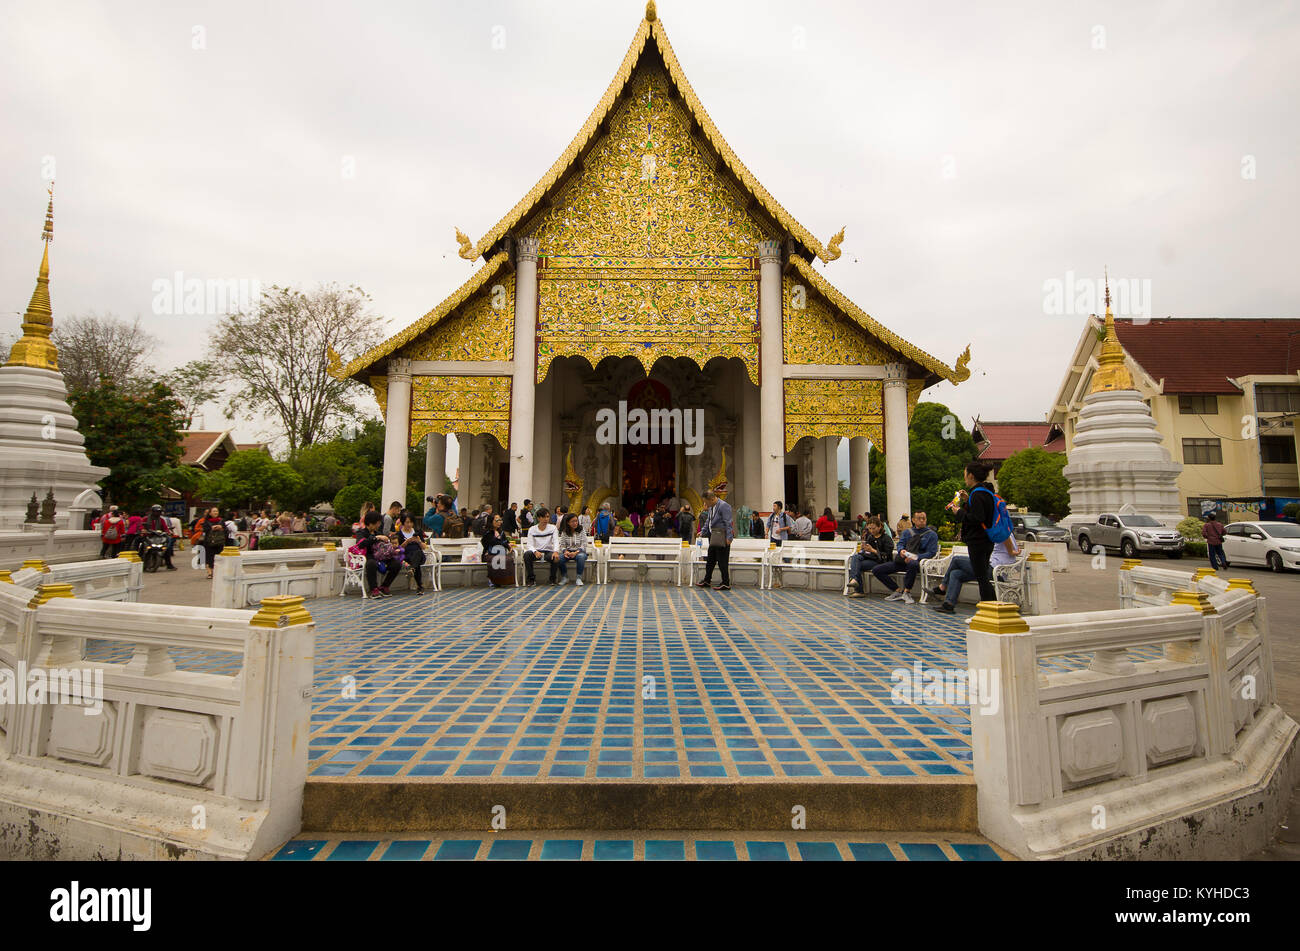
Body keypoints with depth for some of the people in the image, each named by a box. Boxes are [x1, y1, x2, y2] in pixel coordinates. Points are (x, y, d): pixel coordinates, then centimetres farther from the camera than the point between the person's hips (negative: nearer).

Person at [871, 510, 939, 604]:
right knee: (876, 570, -10)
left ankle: (906, 592, -24)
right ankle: (897, 592, -2)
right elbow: (900, 544, 11)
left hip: (916, 562, -5)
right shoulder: (907, 532, 22)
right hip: (901, 560, 5)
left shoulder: (932, 534, 8)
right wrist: (901, 550, -14)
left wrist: (915, 558, -18)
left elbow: (931, 552, -2)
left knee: (912, 564, -44)